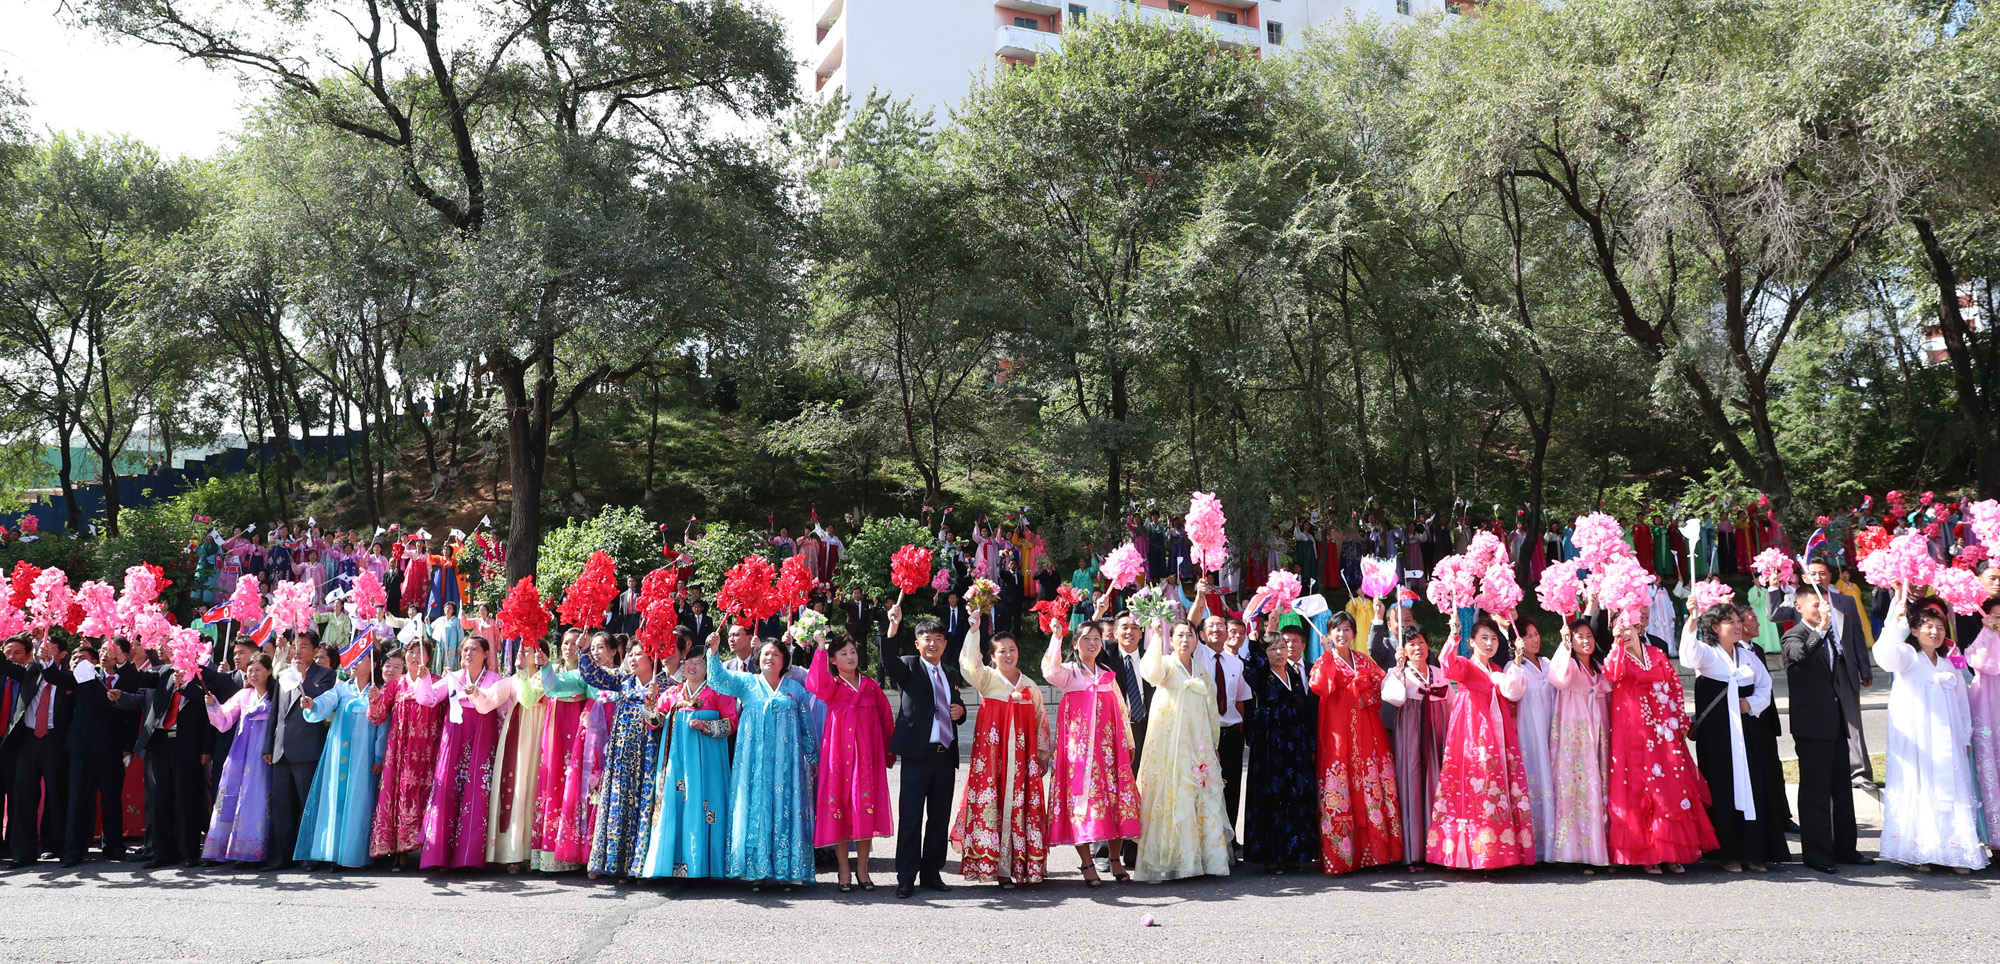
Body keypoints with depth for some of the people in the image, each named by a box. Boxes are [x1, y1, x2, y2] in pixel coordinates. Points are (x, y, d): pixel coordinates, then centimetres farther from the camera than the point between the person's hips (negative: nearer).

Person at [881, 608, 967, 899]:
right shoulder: (908, 667, 1)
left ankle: (932, 872, 20)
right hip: (917, 754, -5)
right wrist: (893, 626, -36)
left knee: (939, 817, 10)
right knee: (910, 817, -3)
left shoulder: (949, 675, 18)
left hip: (946, 755, 5)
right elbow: (888, 662, -22)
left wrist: (960, 710, 3)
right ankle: (906, 878, 4)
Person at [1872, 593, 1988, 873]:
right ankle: (1918, 851, -2)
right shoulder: (1907, 656, 1)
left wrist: (1965, 737, 14)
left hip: (1946, 741, 5)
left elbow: (1962, 704, 21)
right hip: (1915, 740, -5)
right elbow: (1886, 654, -24)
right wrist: (1896, 622, -35)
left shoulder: (1948, 666, 18)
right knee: (1917, 788, -5)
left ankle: (1954, 852, 3)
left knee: (1950, 789, -1)